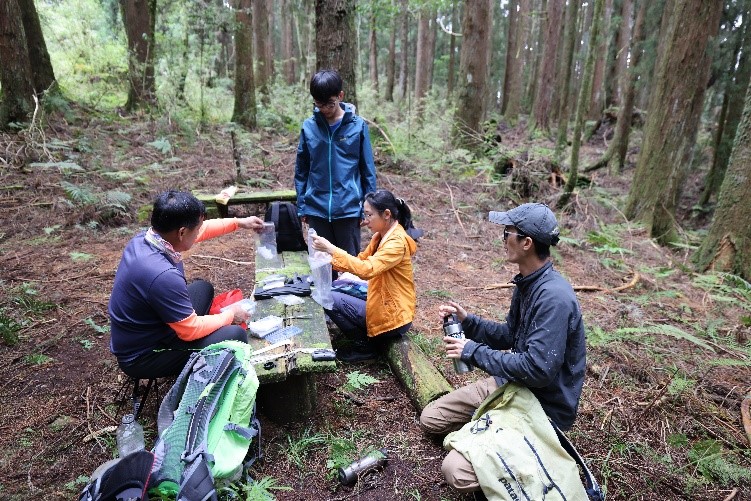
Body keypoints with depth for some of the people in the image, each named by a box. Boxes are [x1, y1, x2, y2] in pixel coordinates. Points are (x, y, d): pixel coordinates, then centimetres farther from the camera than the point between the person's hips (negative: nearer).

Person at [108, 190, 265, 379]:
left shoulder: (144, 238, -9)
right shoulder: (162, 275, -37)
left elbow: (200, 230, 10)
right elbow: (191, 330, -25)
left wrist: (239, 222, 15)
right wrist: (230, 315, -10)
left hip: (138, 336, 9)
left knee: (203, 288, 20)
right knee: (235, 335, -18)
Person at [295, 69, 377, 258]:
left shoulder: (358, 126, -4)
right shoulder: (308, 127, 1)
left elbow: (368, 171, 0)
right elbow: (301, 170, 8)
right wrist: (301, 207, 5)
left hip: (349, 209, -2)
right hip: (316, 210, 2)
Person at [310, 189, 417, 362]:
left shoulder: (397, 242, -23)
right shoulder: (381, 235, 6)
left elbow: (367, 269, -35)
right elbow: (361, 261, 9)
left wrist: (331, 249, -33)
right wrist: (330, 260, -6)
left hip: (392, 315, -9)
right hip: (381, 302, 9)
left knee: (331, 300, -13)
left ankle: (366, 346, 5)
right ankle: (369, 338, 16)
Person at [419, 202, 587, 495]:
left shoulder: (554, 297, -29)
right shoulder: (527, 283, 2)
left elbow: (538, 370, -33)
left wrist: (474, 352, -22)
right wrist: (467, 321, -2)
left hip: (543, 407, -8)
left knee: (457, 471, -20)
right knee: (430, 419, 8)